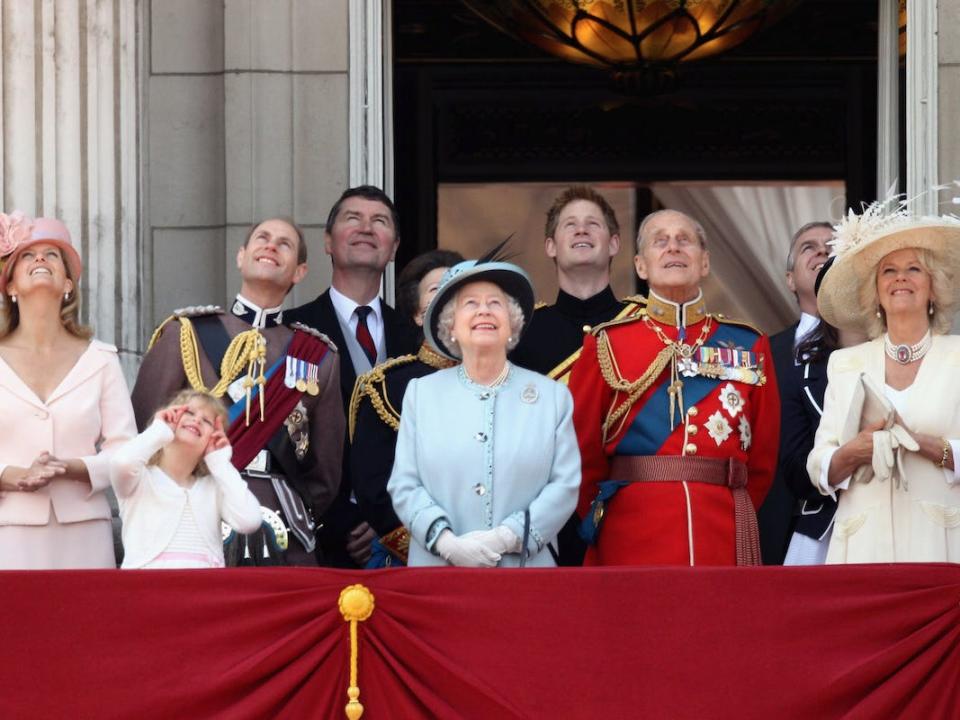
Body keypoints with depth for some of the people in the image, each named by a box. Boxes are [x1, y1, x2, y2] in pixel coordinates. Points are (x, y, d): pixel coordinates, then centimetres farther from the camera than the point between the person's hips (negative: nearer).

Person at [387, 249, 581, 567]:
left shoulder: (552, 395, 6)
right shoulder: (421, 393, 8)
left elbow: (565, 485, -2)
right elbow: (404, 486, 2)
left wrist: (505, 538, -14)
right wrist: (448, 543, -14)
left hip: (526, 569, 0)